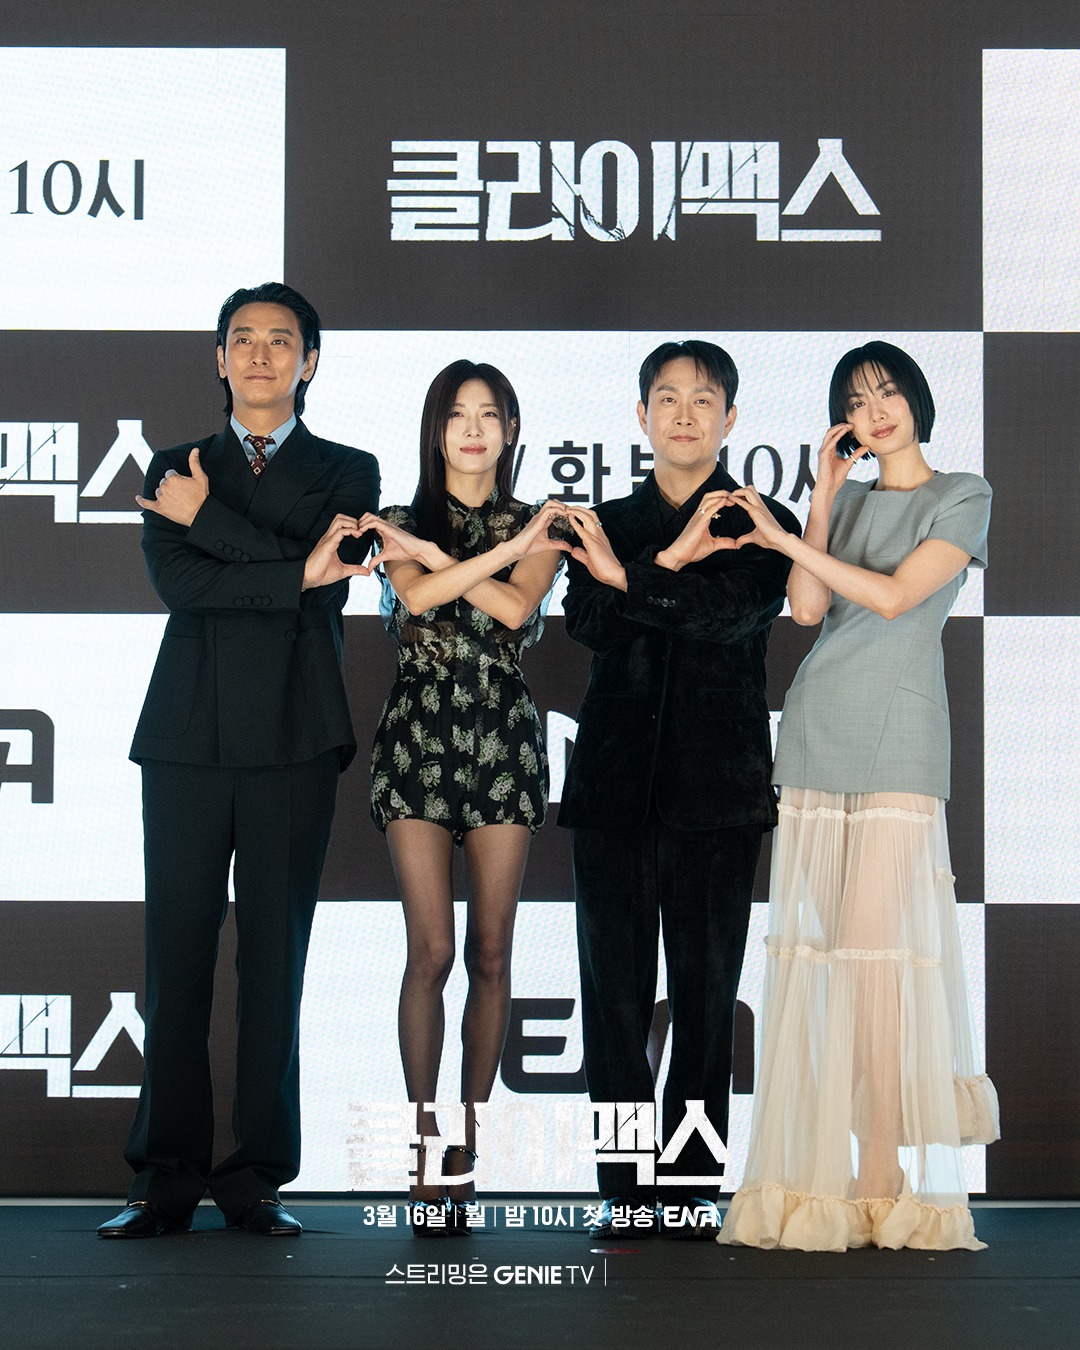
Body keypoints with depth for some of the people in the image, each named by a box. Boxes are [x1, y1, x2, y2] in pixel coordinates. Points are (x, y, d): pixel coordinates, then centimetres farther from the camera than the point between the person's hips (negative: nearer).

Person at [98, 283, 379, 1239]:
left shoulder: (347, 472, 11)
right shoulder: (175, 472, 16)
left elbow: (331, 585, -7)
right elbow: (178, 585, -2)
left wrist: (209, 519, -6)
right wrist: (294, 573, -11)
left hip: (293, 740, -1)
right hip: (189, 738, 1)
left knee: (277, 960, -1)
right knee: (177, 956, -1)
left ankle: (258, 1175, 4)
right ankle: (169, 1175, 4)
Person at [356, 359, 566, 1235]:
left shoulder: (533, 526, 10)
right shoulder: (401, 524, 10)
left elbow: (516, 607, -10)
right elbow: (417, 596, -12)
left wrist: (432, 554, -9)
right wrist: (508, 548, -14)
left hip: (503, 736, 1)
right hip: (421, 734, -1)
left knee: (491, 953, 0)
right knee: (432, 949, -8)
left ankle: (467, 1144, 7)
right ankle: (425, 1150, -2)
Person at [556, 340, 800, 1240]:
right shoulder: (607, 524, 15)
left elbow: (735, 612, -13)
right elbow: (588, 623, -3)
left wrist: (629, 578, -12)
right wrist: (672, 566, -15)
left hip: (717, 784, -2)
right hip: (616, 780, 2)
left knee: (706, 986, -1)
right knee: (616, 984, 1)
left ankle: (693, 1181, 7)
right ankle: (625, 1185, 7)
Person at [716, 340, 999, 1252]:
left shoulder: (963, 497, 6)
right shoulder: (845, 501, 20)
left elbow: (896, 596, -7)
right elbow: (807, 607, 6)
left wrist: (785, 538, -5)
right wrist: (823, 497, 4)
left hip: (898, 736, -5)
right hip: (816, 729, 5)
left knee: (879, 946, -14)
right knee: (811, 946, -4)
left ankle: (886, 1185, -12)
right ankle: (818, 1179, -3)